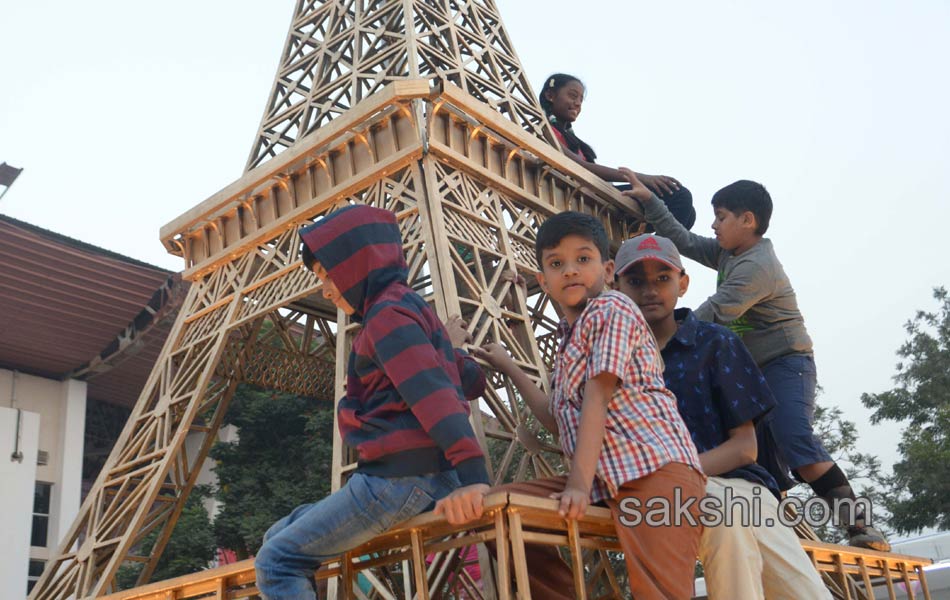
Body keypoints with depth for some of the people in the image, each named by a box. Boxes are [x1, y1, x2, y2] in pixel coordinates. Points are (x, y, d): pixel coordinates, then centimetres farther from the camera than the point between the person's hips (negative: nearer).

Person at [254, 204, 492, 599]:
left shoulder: (388, 313, -10)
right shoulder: (411, 309, 20)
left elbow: (432, 391, -24)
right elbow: (472, 379, 23)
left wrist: (472, 473, -34)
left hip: (401, 477, -10)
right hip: (426, 477, 10)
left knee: (277, 563, -5)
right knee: (279, 538, 18)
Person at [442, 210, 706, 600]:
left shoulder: (612, 309, -1)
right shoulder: (569, 342, 24)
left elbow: (597, 397, -12)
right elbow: (559, 421, 33)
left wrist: (579, 483, -19)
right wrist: (508, 368, 39)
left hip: (656, 468, -8)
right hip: (605, 479, 9)